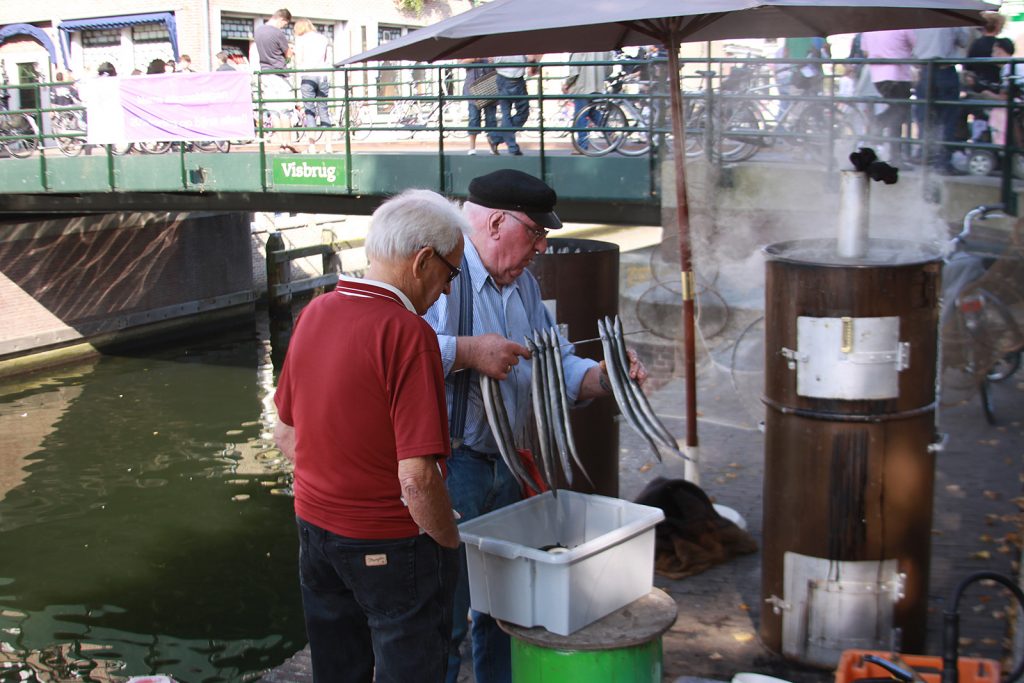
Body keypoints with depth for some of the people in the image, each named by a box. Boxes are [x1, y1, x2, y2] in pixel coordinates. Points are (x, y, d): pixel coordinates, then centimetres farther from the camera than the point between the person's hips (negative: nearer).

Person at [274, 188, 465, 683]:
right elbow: (417, 477, -26)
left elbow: (285, 434, 11)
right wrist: (450, 540, -10)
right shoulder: (407, 333, -23)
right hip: (389, 548, -7)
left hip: (315, 528, 7)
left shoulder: (314, 313, 1)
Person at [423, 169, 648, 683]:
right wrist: (467, 351, -27)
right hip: (449, 467, -9)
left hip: (506, 467, 9)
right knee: (444, 619, -1)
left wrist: (602, 377, 1)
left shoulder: (523, 283, 16)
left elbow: (556, 368, 19)